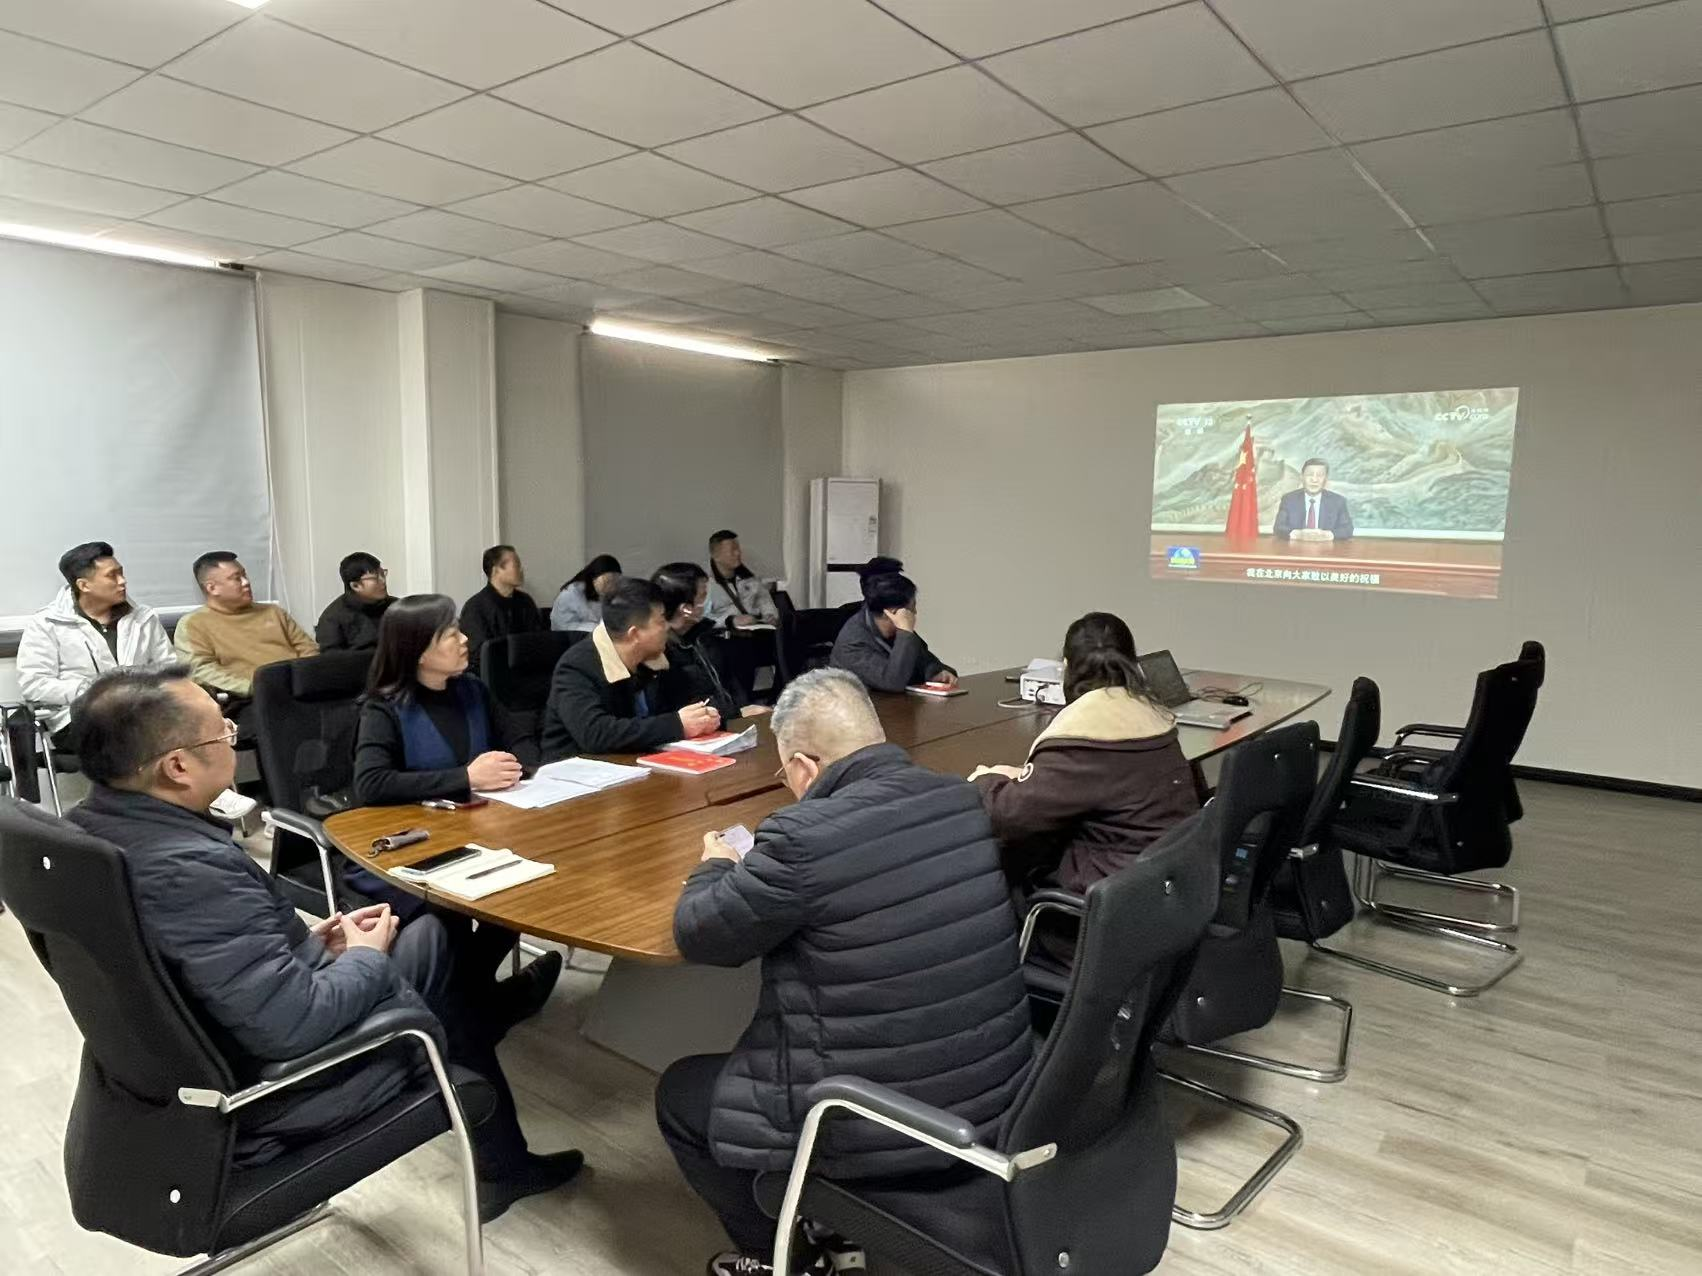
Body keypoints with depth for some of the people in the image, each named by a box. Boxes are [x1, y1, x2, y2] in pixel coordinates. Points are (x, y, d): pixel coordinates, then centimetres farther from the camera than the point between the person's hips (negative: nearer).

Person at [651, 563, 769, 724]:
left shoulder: (702, 632, 12)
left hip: (732, 721, 8)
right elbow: (678, 710, -18)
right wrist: (738, 713, -16)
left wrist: (747, 709, 0)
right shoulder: (657, 650, -15)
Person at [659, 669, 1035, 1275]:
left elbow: (696, 935, -10)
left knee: (678, 1094, 17)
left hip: (885, 1131, -7)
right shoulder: (964, 800, -4)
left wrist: (716, 866, 10)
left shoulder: (804, 837, -26)